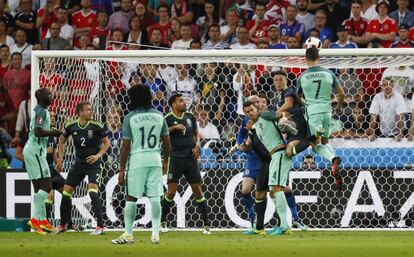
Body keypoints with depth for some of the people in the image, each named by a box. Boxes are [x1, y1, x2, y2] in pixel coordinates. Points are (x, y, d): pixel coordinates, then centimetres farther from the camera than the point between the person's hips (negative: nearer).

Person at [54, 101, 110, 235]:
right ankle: (63, 225, 22)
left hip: (93, 162, -4)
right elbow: (62, 140, 14)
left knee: (92, 189, -23)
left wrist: (98, 155, -14)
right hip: (79, 162, 4)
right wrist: (60, 159, 11)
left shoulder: (96, 126, -12)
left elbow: (106, 142, 0)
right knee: (66, 192, 4)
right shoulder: (71, 126, -4)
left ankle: (100, 226, -19)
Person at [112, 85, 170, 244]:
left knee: (131, 198, 4)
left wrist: (121, 170, -3)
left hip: (137, 160, -3)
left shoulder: (130, 118, -7)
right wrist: (165, 162, 21)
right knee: (154, 198, 4)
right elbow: (166, 142, 8)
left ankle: (128, 234, 7)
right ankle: (155, 233, 1)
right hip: (155, 159, 3)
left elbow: (126, 146, -7)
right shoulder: (159, 116, 3)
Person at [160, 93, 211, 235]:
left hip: (191, 158, 4)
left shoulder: (190, 117, 9)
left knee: (197, 190, 3)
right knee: (171, 191, -5)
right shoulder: (169, 119, -5)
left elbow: (196, 133, 21)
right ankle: (163, 221, 12)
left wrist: (197, 145, 4)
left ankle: (206, 223, 6)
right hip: (176, 158, -4)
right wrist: (174, 128, -19)